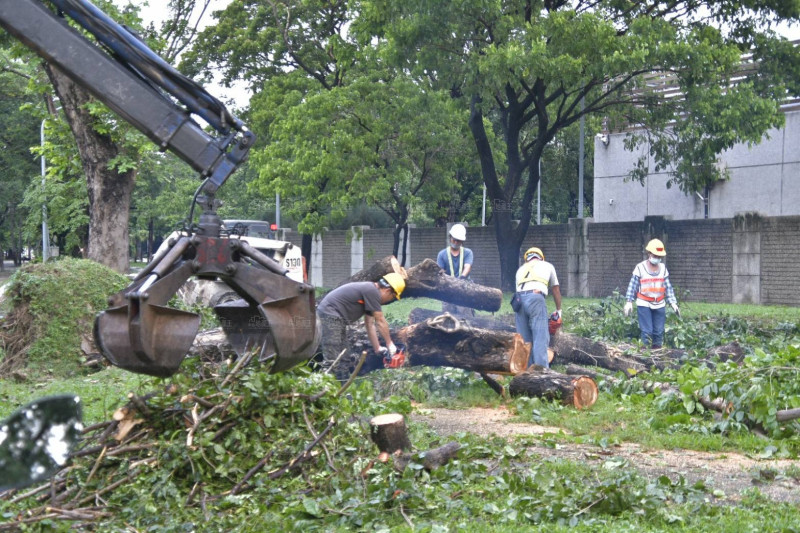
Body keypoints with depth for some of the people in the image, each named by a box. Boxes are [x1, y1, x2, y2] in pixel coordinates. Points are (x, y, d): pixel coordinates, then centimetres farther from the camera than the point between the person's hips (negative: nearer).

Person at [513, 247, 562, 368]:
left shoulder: (521, 269, 32)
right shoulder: (547, 266, 26)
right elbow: (555, 290, 33)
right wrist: (558, 310, 44)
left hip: (519, 299, 4)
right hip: (536, 298, -4)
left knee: (524, 339, 10)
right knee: (541, 338, -9)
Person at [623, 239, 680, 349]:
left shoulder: (663, 268, 8)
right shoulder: (640, 268, -4)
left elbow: (668, 287, 9)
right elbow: (632, 286, -2)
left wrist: (673, 303, 3)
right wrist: (629, 302, -9)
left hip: (659, 305, 4)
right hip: (644, 304, -4)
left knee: (659, 332, 5)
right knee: (647, 331, -8)